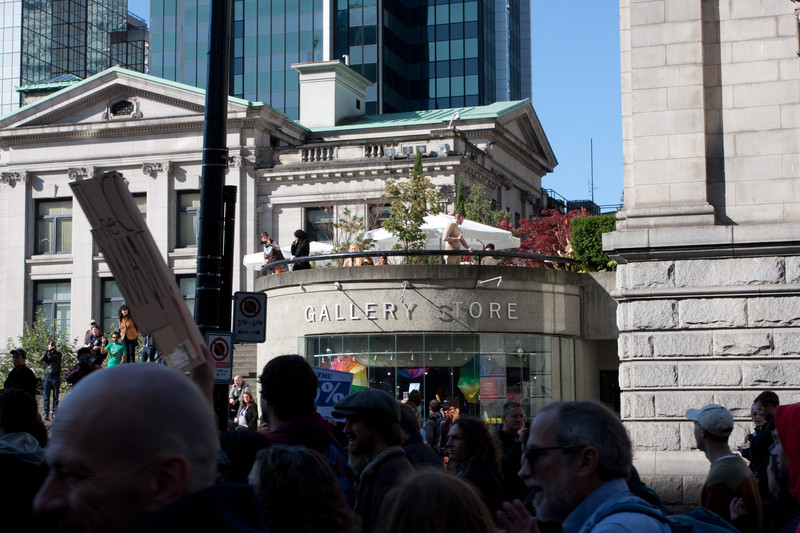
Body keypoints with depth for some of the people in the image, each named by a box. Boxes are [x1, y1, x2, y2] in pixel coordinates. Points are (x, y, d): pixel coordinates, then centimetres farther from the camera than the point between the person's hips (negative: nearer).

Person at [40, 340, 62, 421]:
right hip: (47, 377, 2)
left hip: (56, 377, -2)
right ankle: (46, 413, -2)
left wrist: (50, 351, 2)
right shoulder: (46, 353, 15)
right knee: (46, 396, -3)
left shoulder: (58, 354, 5)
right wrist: (48, 350, -4)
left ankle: (55, 413, 6)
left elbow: (51, 359, -11)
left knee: (55, 396, 1)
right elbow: (41, 359, -5)